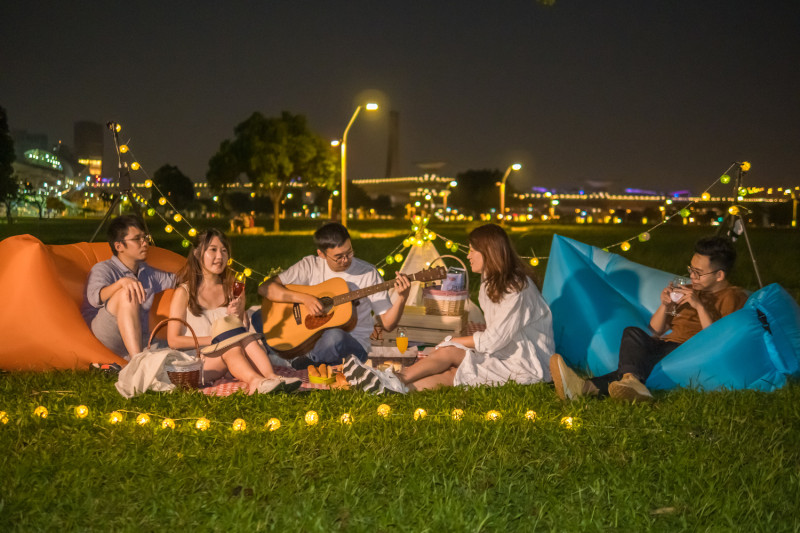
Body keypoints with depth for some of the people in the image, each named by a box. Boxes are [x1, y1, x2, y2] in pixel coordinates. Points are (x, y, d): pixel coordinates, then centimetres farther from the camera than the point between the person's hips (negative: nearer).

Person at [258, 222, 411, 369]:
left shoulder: (368, 273, -2)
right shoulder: (311, 265, 1)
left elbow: (387, 324, -1)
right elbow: (265, 288, -7)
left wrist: (401, 298, -19)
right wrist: (304, 298, -19)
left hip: (352, 343, -2)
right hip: (308, 336, 2)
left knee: (334, 336, -37)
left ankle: (305, 360, -14)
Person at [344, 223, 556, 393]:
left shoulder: (517, 288, -18)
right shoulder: (492, 280, 12)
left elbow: (493, 340, -19)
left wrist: (452, 341, -8)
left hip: (526, 362, -7)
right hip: (504, 351, 7)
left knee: (449, 353, -23)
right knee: (451, 373, -20)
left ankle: (395, 381, -27)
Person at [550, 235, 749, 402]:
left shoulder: (733, 297, 7)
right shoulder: (690, 290, 28)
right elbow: (655, 330, 25)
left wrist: (700, 306, -13)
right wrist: (665, 306, 6)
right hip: (665, 347, 6)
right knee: (633, 333, -26)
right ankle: (631, 382, -55)